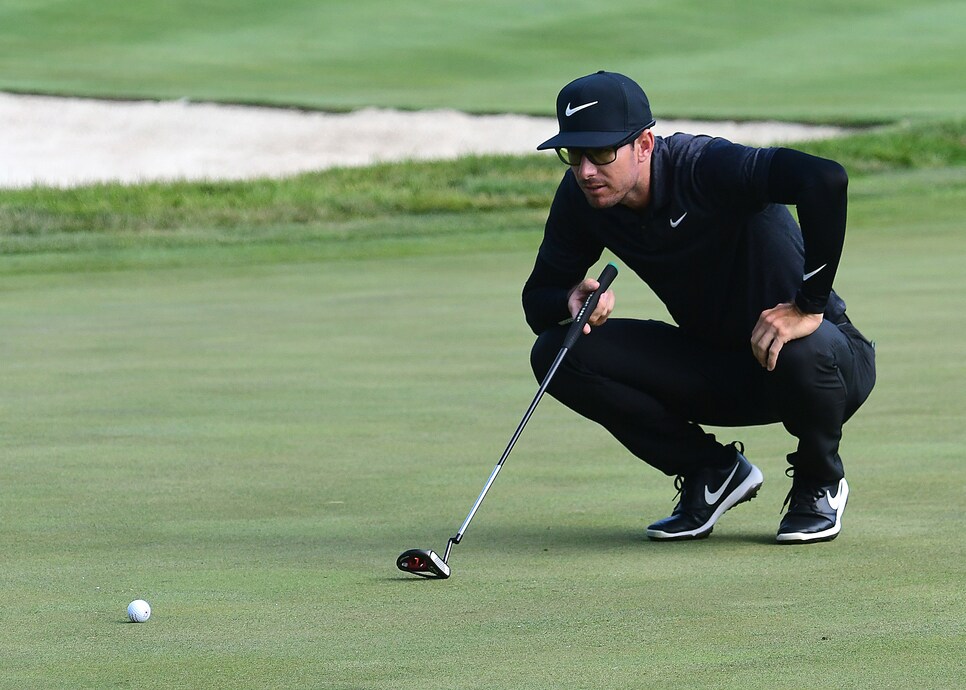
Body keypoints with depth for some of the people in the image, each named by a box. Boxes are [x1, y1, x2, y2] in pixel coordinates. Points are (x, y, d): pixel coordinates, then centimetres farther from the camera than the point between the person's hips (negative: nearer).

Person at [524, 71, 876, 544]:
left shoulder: (705, 166, -29)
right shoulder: (580, 198, -8)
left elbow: (825, 179, -44)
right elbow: (538, 303, 1)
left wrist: (810, 306, -38)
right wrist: (572, 300, -23)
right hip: (710, 366, 6)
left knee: (803, 355, -42)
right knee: (557, 353, -12)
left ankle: (819, 484, -5)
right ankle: (711, 472, 5)